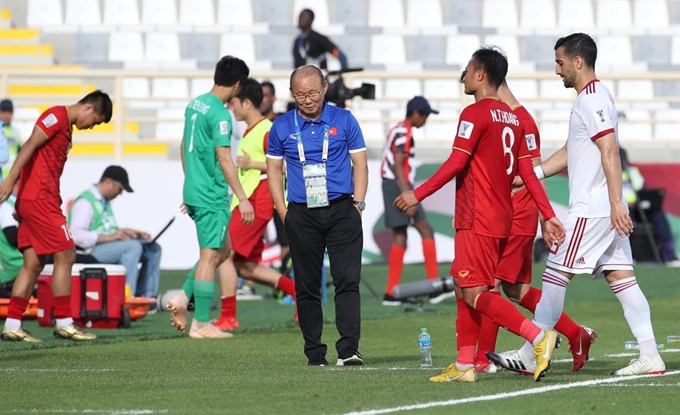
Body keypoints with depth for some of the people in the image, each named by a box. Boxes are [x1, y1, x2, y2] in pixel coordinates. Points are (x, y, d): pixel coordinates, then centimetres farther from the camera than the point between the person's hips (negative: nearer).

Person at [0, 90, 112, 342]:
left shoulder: (65, 127, 21)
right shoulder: (57, 116, -8)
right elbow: (30, 146, -18)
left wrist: (22, 204, 17)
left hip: (33, 201, 10)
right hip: (40, 199, -10)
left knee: (34, 263, 7)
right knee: (66, 255, -6)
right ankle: (64, 323, -2)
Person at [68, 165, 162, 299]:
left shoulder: (105, 202, 20)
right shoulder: (85, 202, -12)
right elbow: (76, 235, -23)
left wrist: (128, 232, 9)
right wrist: (109, 237, -27)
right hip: (90, 251, -10)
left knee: (153, 248, 3)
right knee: (133, 246, -30)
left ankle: (147, 297, -3)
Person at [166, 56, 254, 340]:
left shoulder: (194, 104, 10)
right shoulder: (219, 114, -17)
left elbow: (184, 146, 21)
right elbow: (224, 159, -20)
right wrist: (242, 198, -19)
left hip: (193, 191, 9)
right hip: (212, 196, -9)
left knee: (223, 250, 18)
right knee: (210, 255, -4)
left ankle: (183, 298, 10)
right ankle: (201, 324, -2)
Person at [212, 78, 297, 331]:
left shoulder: (266, 131, -11)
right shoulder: (251, 132, 18)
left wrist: (251, 163, -19)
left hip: (254, 204, -10)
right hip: (244, 203, 10)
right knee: (246, 267, 10)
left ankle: (228, 317, -9)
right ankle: (298, 291, 16)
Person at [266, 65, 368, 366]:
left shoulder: (344, 120, 4)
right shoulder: (282, 127, 7)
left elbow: (360, 163, 8)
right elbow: (274, 169, 13)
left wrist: (357, 203, -1)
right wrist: (283, 211, 4)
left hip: (341, 209, -1)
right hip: (302, 215, 2)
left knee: (347, 280, -11)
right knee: (307, 286, 3)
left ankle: (348, 349, -17)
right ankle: (314, 353, 9)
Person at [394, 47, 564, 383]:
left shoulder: (475, 114, -12)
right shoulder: (512, 118, 14)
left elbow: (456, 163, -18)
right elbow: (527, 172, 13)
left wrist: (418, 194, -13)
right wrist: (548, 215, 12)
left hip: (477, 222, -9)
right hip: (501, 220, 9)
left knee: (475, 295, -11)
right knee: (464, 290, 14)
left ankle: (539, 337, -22)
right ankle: (464, 365, 14)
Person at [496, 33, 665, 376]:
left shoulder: (592, 100, -13)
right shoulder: (594, 98, 19)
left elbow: (610, 152, -21)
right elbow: (570, 153, 27)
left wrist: (616, 203, -27)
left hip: (590, 210, -10)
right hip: (606, 209, 10)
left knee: (555, 273, -5)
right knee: (621, 277, 5)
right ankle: (650, 356, 1)